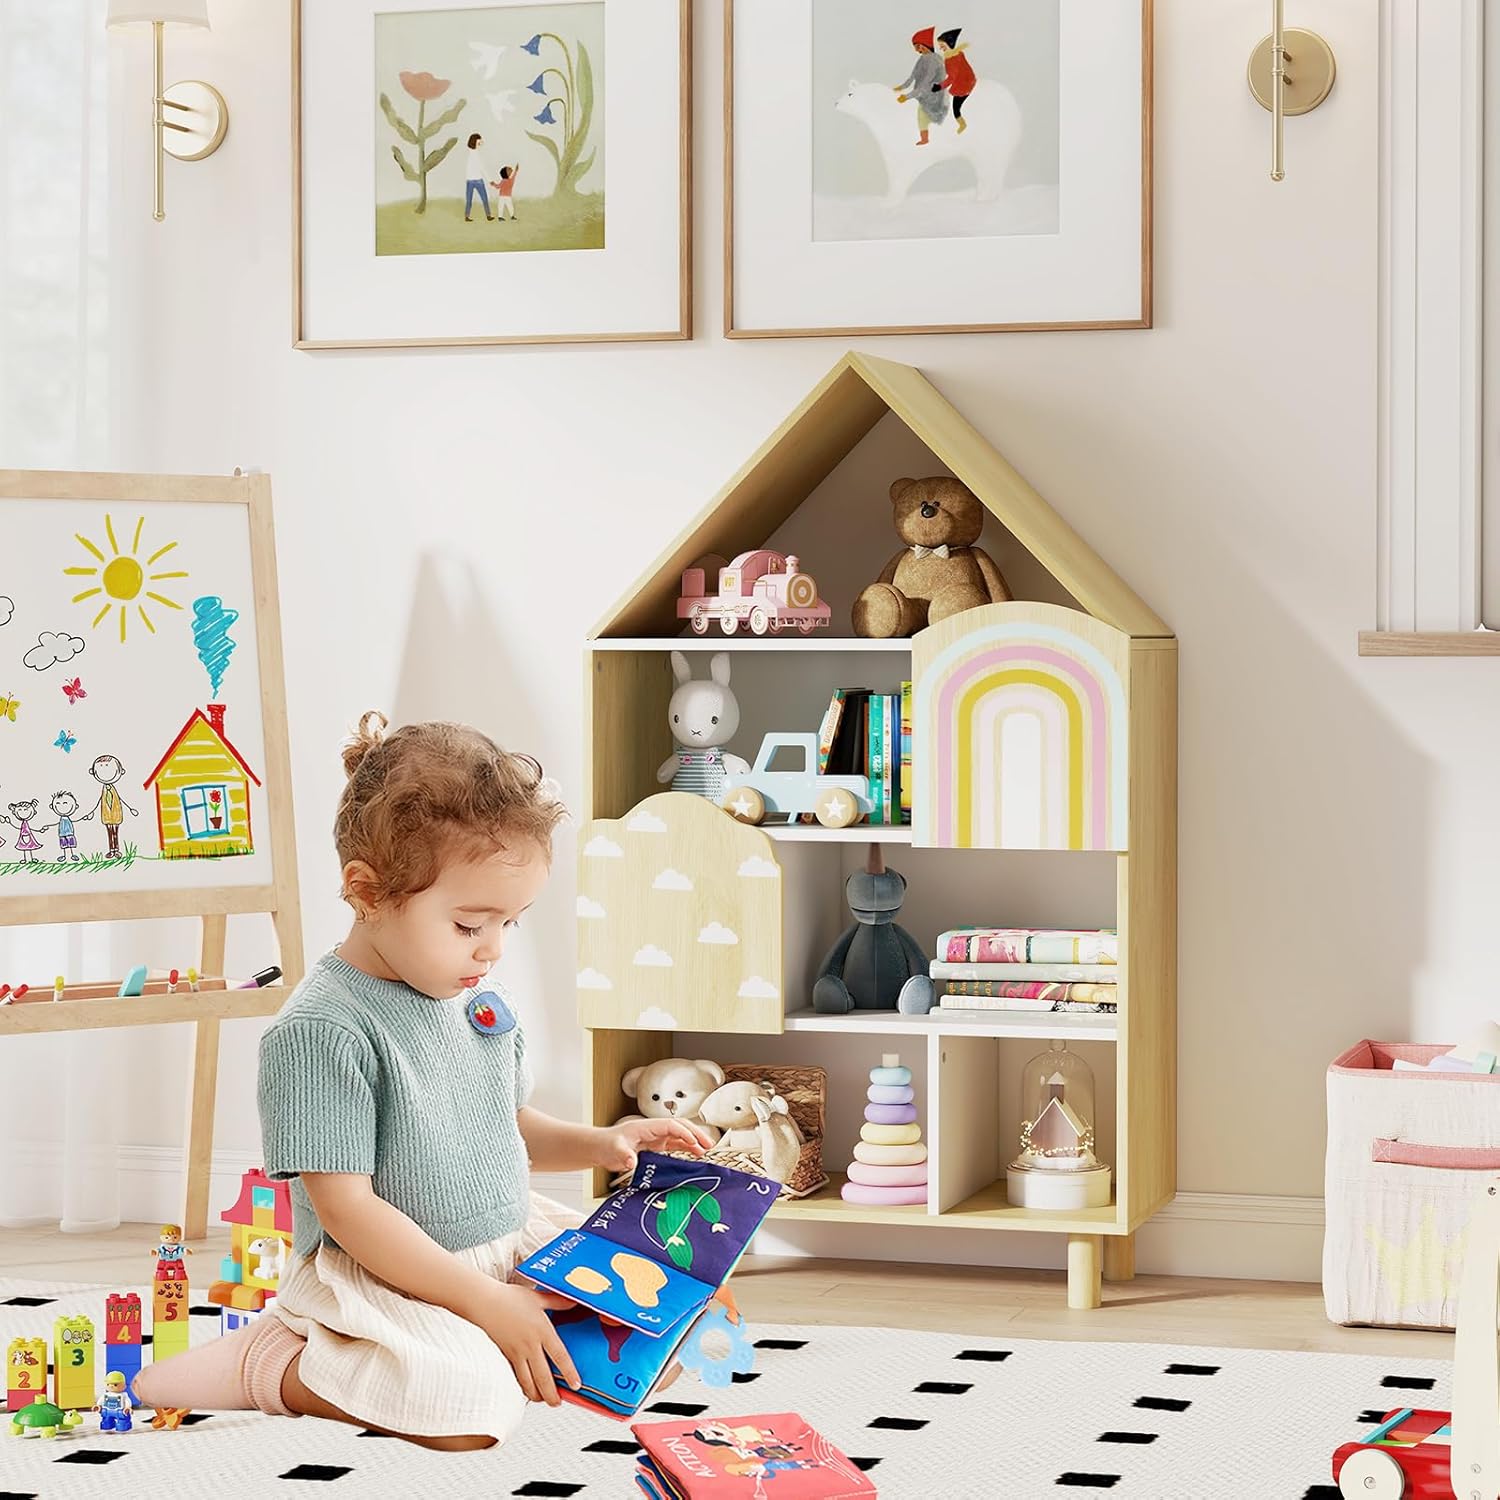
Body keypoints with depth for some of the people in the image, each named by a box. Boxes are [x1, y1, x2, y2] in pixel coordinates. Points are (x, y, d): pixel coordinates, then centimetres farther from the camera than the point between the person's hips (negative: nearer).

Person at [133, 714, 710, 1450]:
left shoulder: (484, 1001, 5)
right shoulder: (321, 1028, -20)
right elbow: (346, 1206, -22)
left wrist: (598, 1144, 2)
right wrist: (486, 1303, -22)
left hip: (511, 1239, 9)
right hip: (378, 1273, -9)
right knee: (472, 1402, -32)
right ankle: (269, 1361, -9)